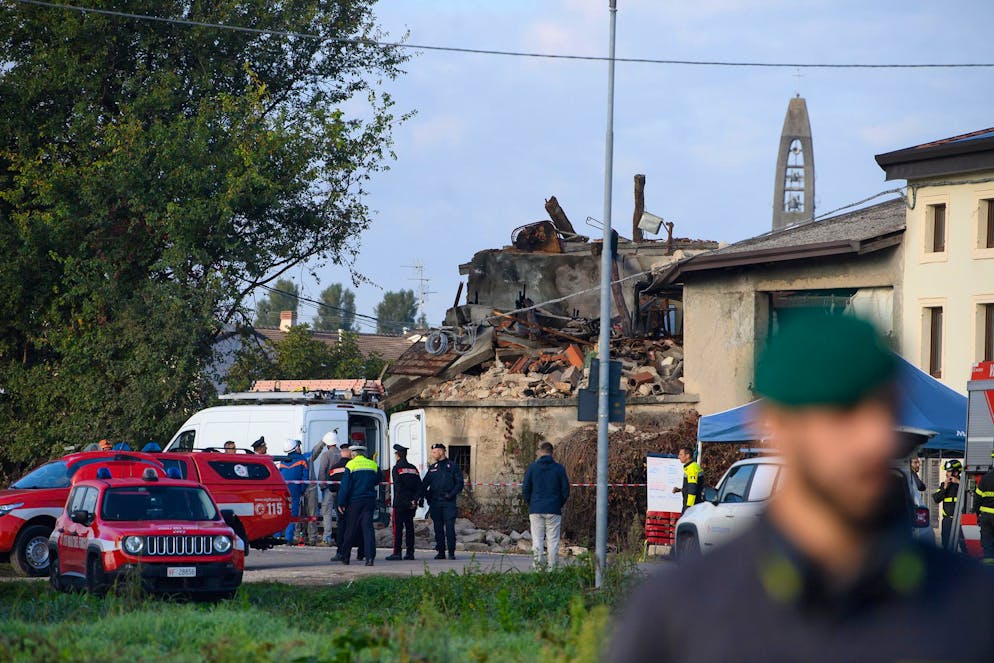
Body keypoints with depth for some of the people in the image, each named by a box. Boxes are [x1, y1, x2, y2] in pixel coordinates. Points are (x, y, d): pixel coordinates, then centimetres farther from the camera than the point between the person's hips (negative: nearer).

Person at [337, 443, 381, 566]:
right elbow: (377, 481, 18)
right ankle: (370, 557, -13)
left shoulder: (350, 465, -5)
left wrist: (341, 503, -5)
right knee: (368, 528, -1)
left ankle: (345, 557, 16)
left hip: (355, 501, -3)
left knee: (351, 529, 7)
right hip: (370, 500, 3)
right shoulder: (373, 465, 6)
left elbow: (345, 486, -8)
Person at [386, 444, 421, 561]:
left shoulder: (397, 468, -6)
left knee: (398, 527, -5)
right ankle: (410, 552, 7)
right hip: (411, 503, 6)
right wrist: (414, 500, 1)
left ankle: (397, 553, -9)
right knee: (409, 527, 9)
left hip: (400, 503, -6)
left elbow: (398, 486, -13)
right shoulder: (413, 468, 13)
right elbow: (419, 486, 8)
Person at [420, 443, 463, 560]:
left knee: (450, 527, -8)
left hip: (448, 502, -4)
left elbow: (459, 483, 1)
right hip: (435, 502, 4)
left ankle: (451, 552, -6)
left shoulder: (452, 466, 3)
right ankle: (440, 551, 8)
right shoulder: (432, 468, 15)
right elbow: (425, 484, 12)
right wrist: (419, 497, -2)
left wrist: (452, 494, -13)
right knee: (438, 528, 4)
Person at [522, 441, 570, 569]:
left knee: (537, 540, 2)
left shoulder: (532, 467, 0)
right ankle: (553, 567, -1)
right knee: (553, 541, 2)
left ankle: (538, 565, -5)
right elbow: (566, 490, 2)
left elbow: (525, 489, 0)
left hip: (536, 510, 0)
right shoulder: (559, 469, 0)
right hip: (554, 511, 0)